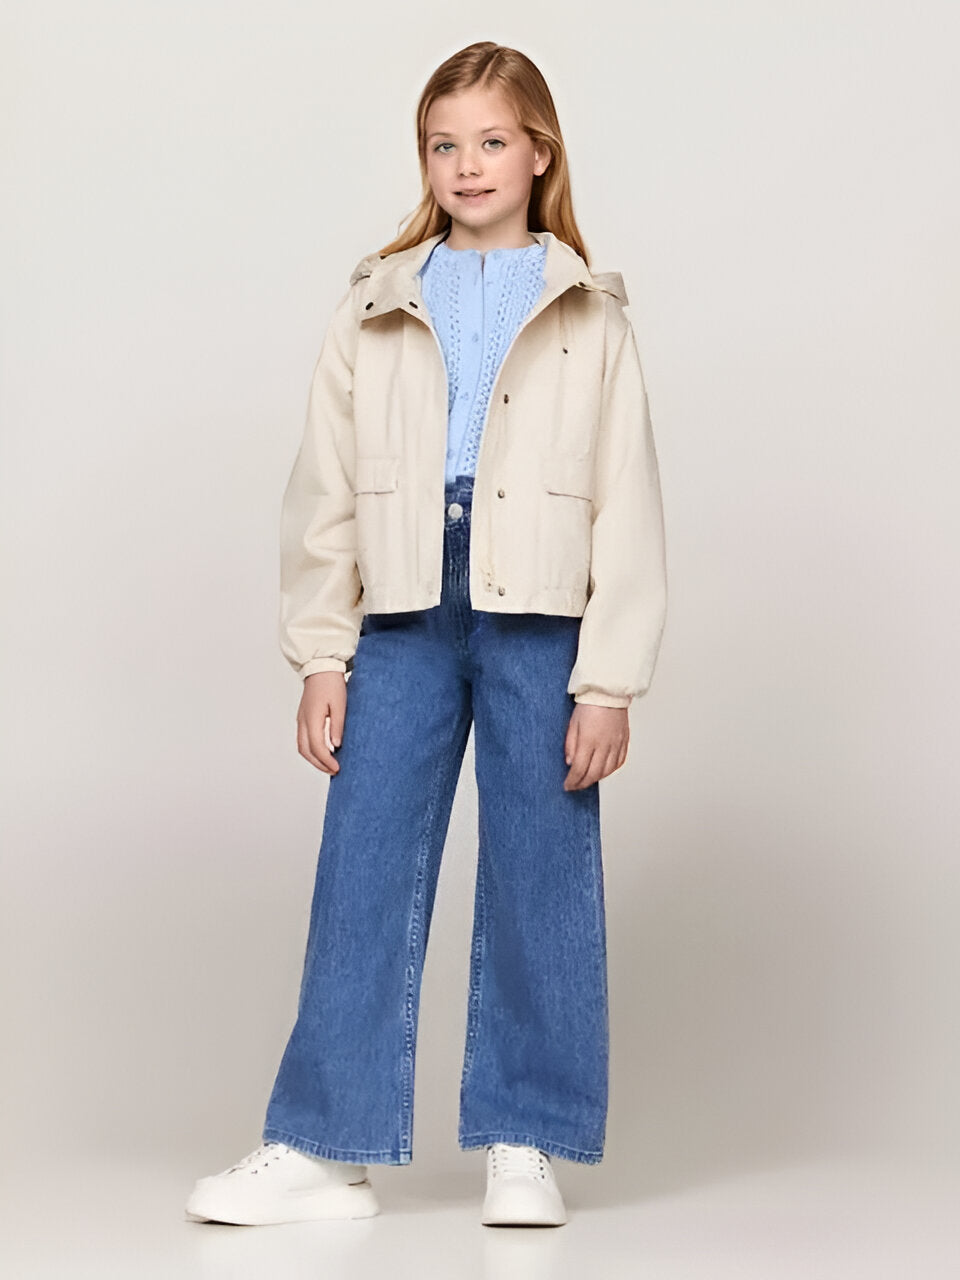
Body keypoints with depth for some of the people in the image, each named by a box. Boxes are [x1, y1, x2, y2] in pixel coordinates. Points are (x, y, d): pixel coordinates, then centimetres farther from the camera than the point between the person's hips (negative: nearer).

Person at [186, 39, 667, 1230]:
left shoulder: (588, 317, 5)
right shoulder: (375, 309, 10)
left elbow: (627, 508, 1)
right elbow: (324, 490, 8)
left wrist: (608, 682, -5)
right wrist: (320, 655, 2)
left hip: (541, 624, -1)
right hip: (405, 619, 1)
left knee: (539, 884, 3)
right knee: (365, 874, 1)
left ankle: (524, 1146, 15)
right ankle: (322, 1147, 9)